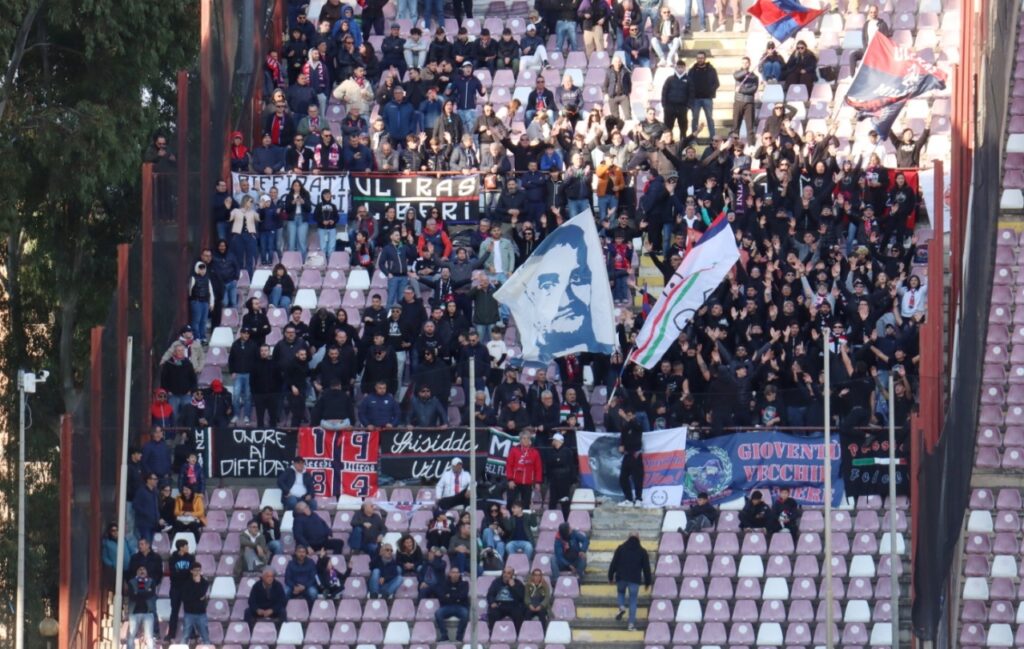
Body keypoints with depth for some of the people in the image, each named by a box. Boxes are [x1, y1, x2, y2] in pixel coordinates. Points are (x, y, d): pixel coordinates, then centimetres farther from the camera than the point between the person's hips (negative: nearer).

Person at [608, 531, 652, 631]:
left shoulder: (620, 548, 5)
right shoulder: (642, 551, 5)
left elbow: (613, 564, 4)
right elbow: (646, 568, 7)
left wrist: (610, 577, 12)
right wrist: (647, 582, 16)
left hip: (621, 578, 1)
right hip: (635, 580, -1)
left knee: (621, 592, 29)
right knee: (633, 601, 7)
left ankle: (621, 607, 0)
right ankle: (632, 623, 0)